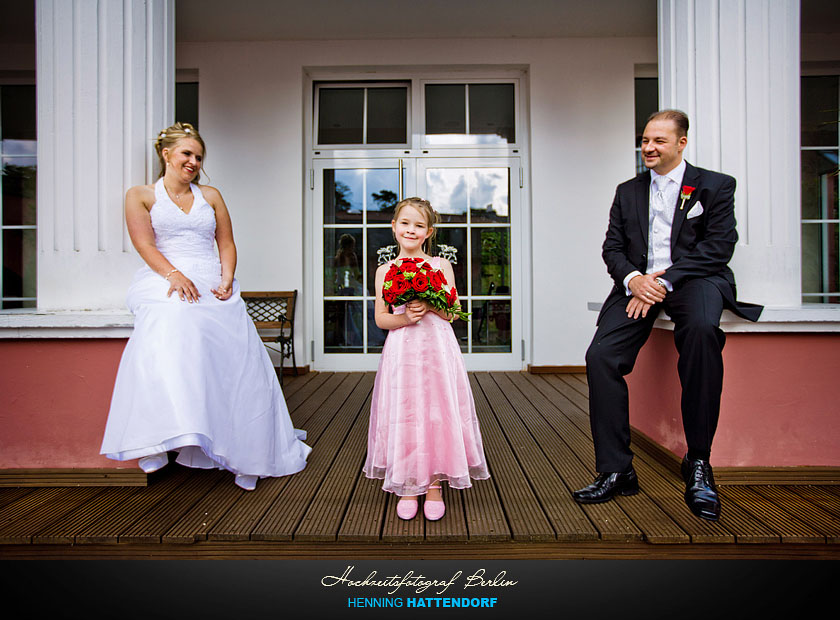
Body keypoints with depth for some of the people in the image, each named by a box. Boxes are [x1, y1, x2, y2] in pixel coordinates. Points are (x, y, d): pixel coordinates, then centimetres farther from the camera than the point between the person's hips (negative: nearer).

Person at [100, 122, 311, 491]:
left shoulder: (210, 196, 21)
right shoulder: (140, 196, 12)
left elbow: (227, 244, 14)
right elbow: (145, 244, -2)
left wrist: (227, 279, -5)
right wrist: (174, 273, -20)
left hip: (214, 285, 3)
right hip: (166, 283, -3)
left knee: (240, 357, -11)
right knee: (170, 335, -35)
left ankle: (249, 450, 2)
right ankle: (158, 440, -28)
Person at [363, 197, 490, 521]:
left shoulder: (441, 266, 5)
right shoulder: (385, 270, 7)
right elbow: (380, 318, 5)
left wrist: (427, 305, -16)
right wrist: (404, 318, -13)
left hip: (437, 349, 0)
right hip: (401, 351, 1)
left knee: (437, 413, 0)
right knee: (403, 415, 1)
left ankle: (434, 485, 16)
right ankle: (407, 487, 18)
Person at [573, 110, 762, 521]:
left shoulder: (716, 186, 11)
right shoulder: (627, 191, 22)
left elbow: (719, 245, -2)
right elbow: (612, 247, 13)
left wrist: (665, 281, -15)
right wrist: (633, 279, -10)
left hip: (693, 280, -3)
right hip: (638, 283, 3)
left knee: (701, 328, -38)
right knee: (600, 356, -21)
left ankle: (698, 463, -23)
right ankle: (615, 471, -11)